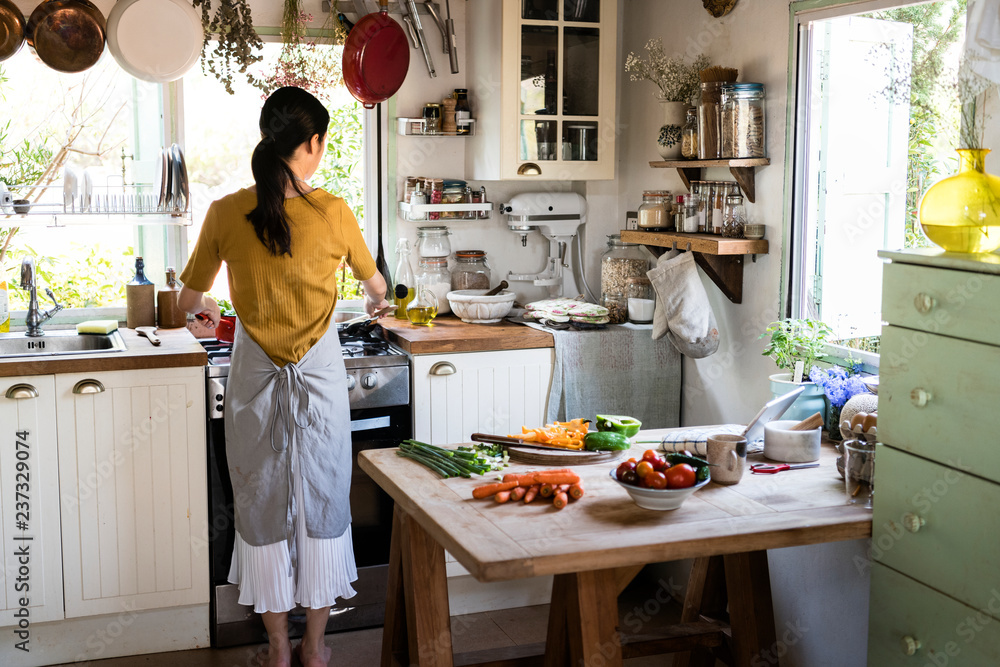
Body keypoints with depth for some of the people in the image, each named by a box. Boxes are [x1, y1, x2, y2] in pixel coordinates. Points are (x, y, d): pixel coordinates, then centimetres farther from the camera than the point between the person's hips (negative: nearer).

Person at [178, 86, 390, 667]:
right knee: (322, 501, 12)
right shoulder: (333, 213, -10)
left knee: (263, 504, 12)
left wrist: (207, 307, 31)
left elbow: (189, 298, 6)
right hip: (320, 376, -1)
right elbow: (375, 282, 10)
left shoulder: (226, 213, -7)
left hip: (255, 377, 1)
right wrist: (378, 300, 34)